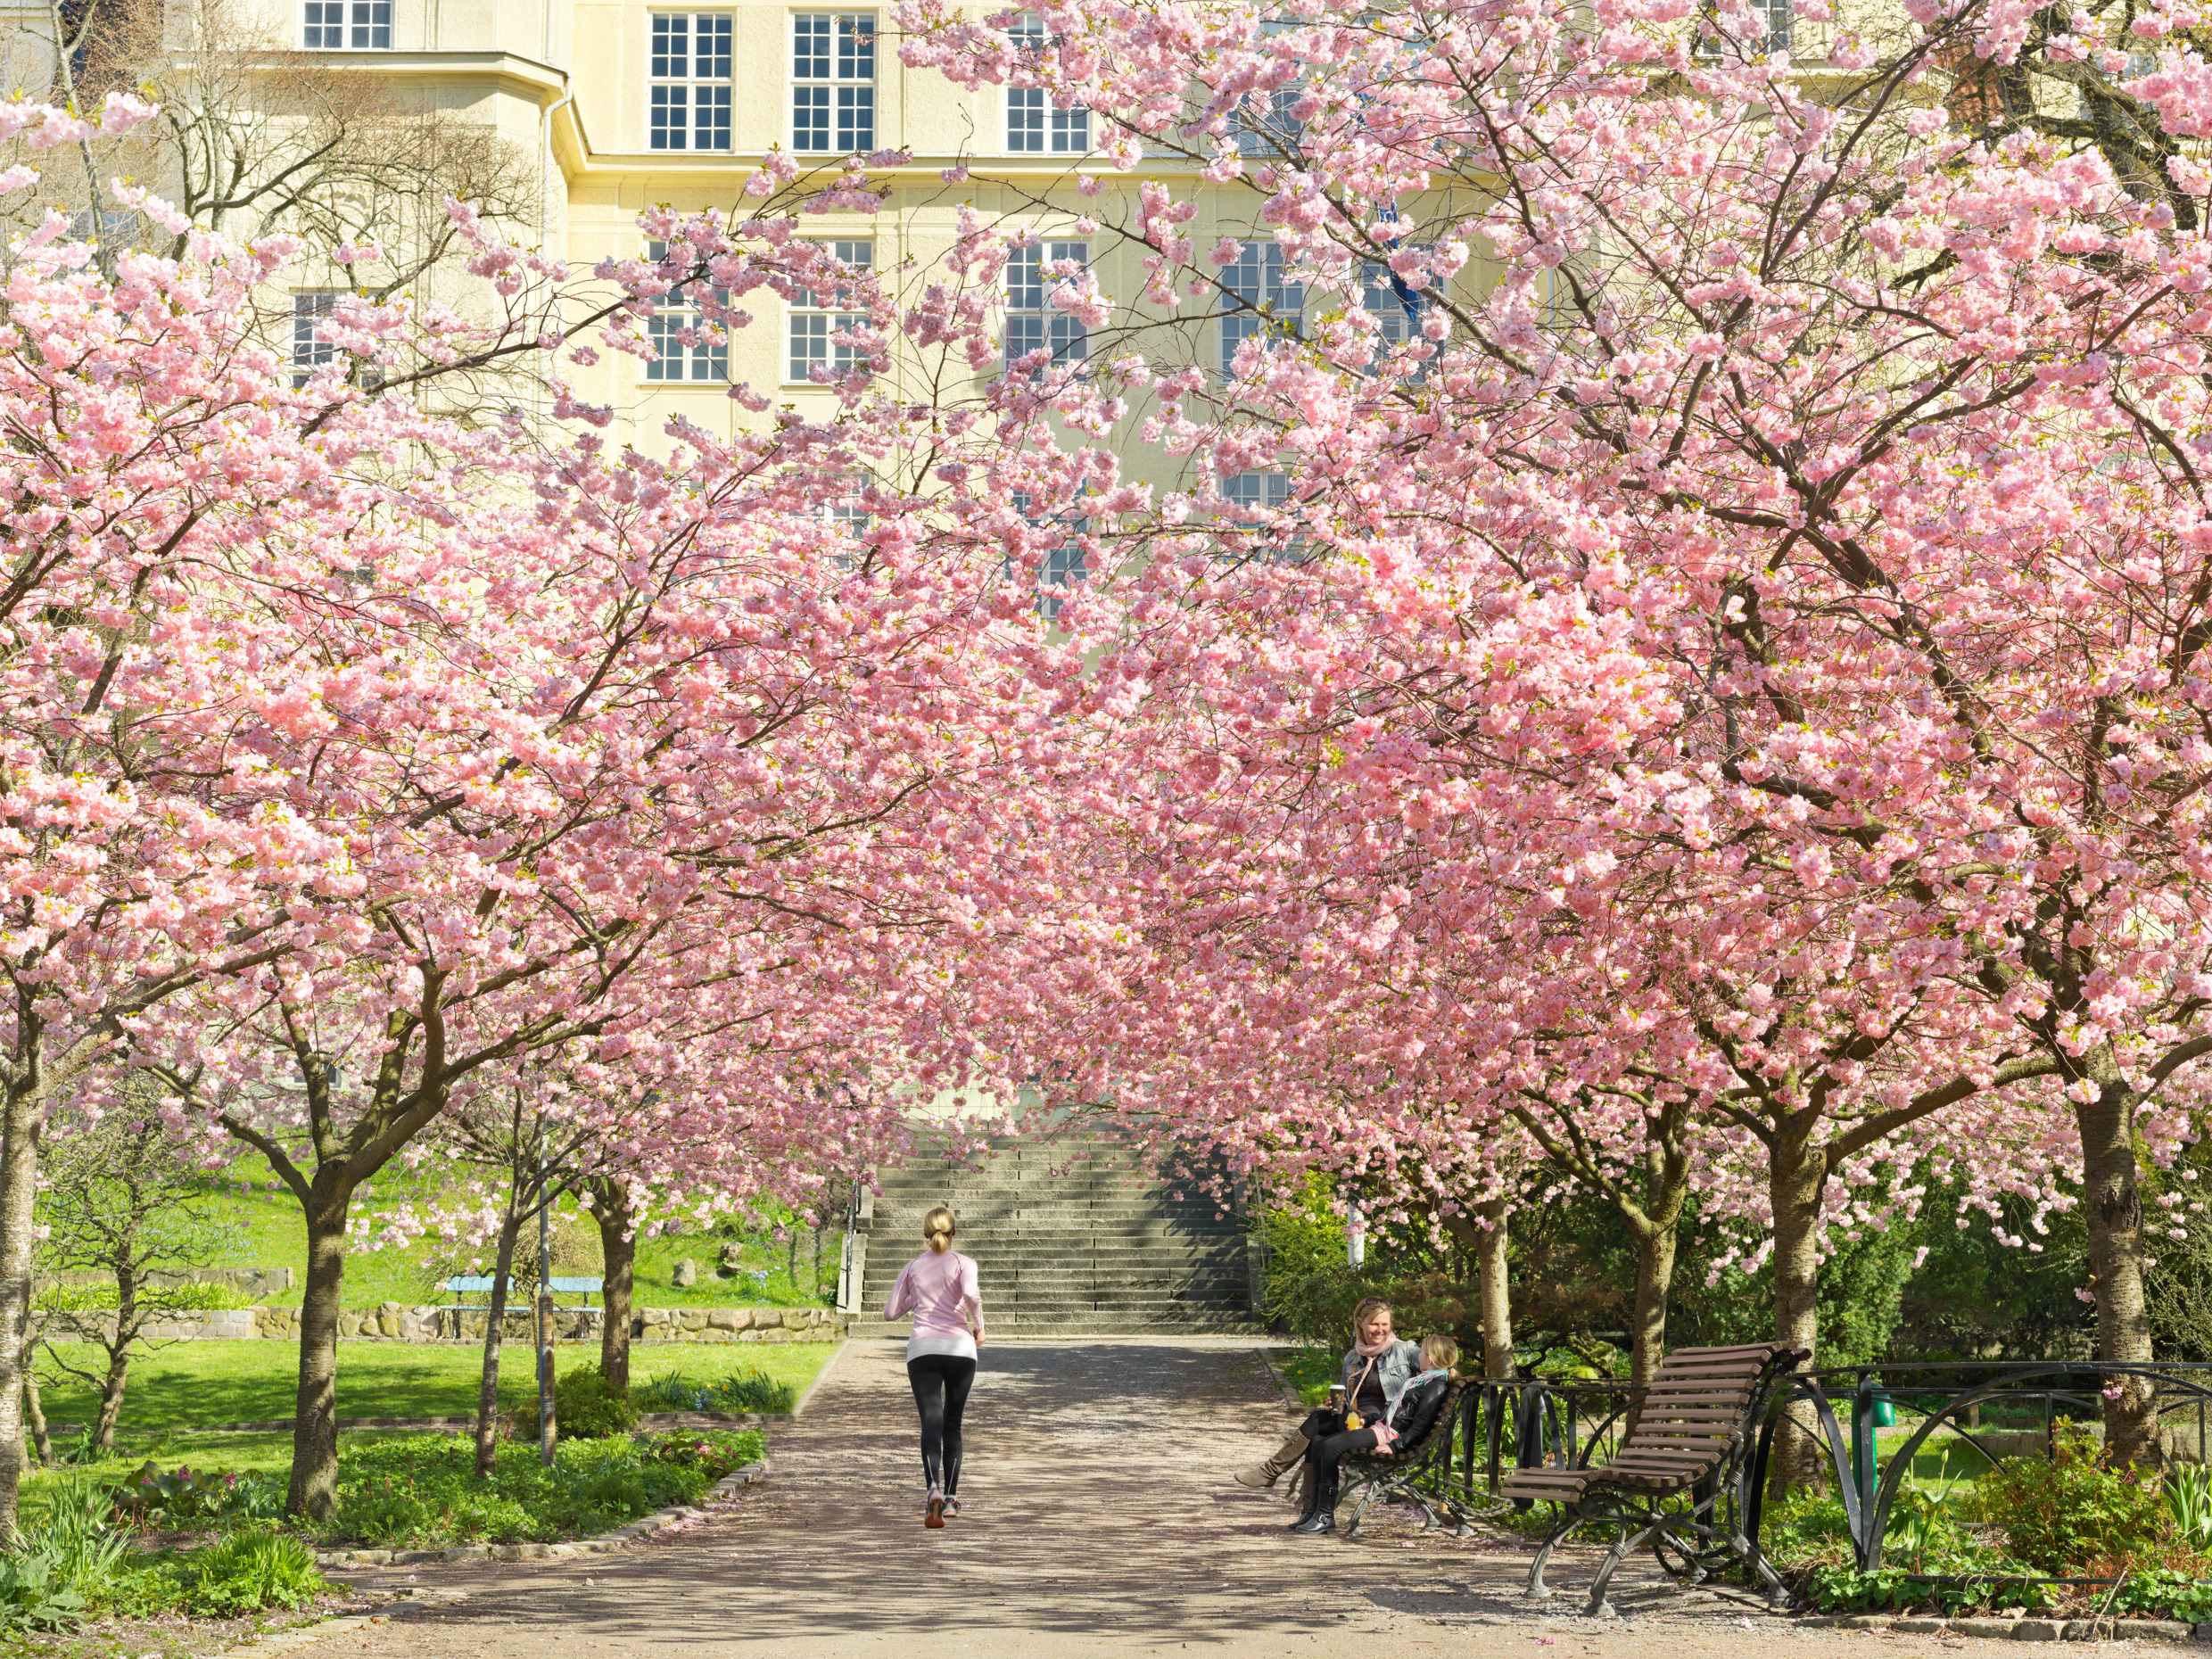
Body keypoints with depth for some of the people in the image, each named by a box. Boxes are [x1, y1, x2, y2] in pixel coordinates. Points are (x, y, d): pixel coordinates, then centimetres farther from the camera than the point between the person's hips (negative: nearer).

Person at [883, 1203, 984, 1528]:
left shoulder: (913, 1267, 14)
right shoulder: (962, 1263, 6)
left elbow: (890, 1312, 17)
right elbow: (971, 1293, -15)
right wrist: (978, 1326, 0)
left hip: (922, 1350, 0)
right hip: (959, 1348, 0)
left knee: (931, 1422, -10)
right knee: (952, 1425, 13)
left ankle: (934, 1489, -34)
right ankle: (950, 1498, 10)